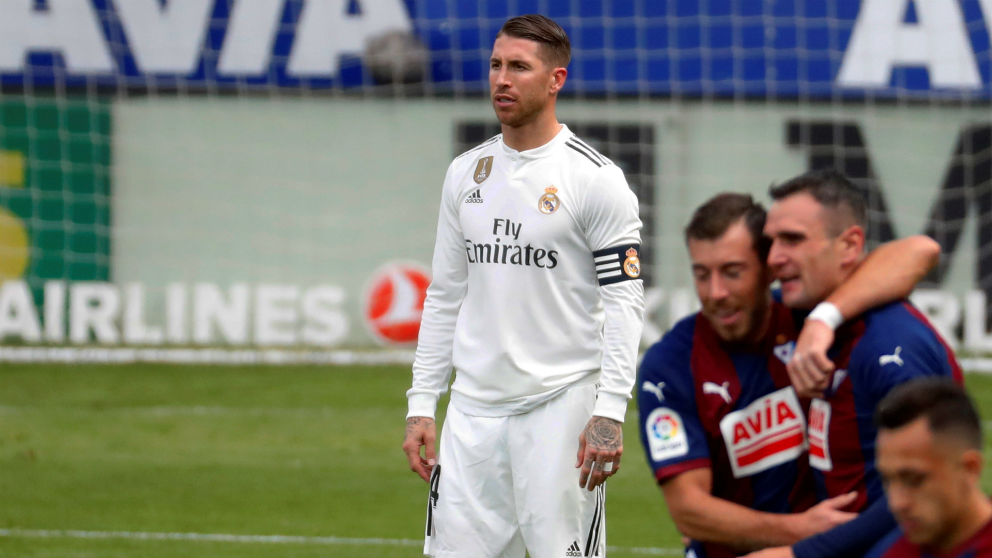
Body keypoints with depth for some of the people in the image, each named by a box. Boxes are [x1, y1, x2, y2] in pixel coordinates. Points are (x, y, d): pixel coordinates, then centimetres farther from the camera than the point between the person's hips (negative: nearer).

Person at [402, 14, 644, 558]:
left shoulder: (595, 178, -6)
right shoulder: (466, 172, 12)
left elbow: (623, 300, -10)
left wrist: (609, 413, -18)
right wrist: (420, 405, 10)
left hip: (560, 408, -5)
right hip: (472, 410, 5)